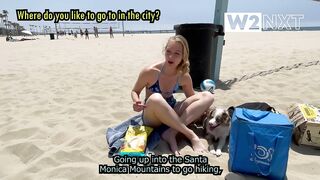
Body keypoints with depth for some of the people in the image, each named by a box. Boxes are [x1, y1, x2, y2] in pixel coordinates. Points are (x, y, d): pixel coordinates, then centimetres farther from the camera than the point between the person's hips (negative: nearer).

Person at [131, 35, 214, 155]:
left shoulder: (184, 76, -9)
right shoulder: (150, 72, -19)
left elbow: (191, 97, 8)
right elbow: (135, 91, -6)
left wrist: (201, 108, -9)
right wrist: (137, 102, -27)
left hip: (171, 113, 4)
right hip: (152, 117, -4)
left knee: (208, 96, -14)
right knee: (155, 98, -40)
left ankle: (171, 133, -25)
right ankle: (191, 135, -25)